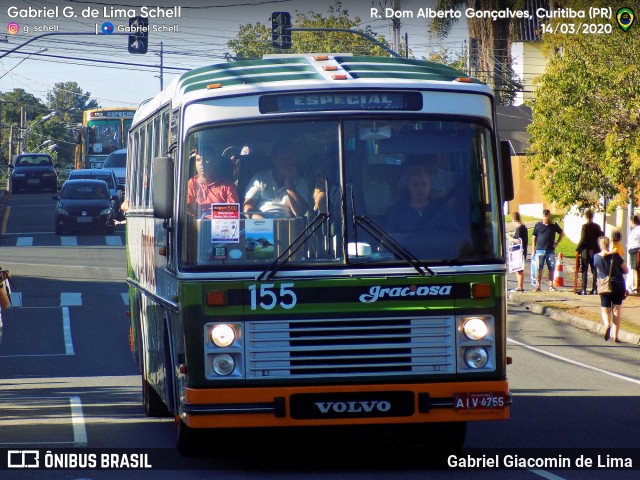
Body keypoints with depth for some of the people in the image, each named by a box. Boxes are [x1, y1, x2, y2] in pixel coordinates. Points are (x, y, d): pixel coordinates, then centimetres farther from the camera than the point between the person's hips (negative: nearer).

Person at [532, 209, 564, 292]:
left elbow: (562, 233, 18)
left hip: (550, 250, 1)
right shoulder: (538, 225, 3)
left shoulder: (554, 225, 4)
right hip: (540, 250, -1)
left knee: (551, 269, 3)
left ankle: (551, 286, 10)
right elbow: (534, 237, 7)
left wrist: (557, 242, 7)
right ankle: (538, 286, 2)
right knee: (539, 269, -2)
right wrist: (534, 250, 2)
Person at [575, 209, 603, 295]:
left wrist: (578, 249, -5)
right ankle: (595, 289, 8)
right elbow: (600, 236, 7)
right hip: (595, 250, 4)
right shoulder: (597, 226, 2)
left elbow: (583, 239, -14)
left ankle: (583, 289, -6)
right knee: (594, 270, 10)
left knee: (584, 271, -2)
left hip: (586, 250, -4)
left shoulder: (585, 226, -11)